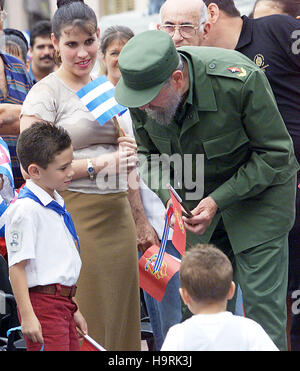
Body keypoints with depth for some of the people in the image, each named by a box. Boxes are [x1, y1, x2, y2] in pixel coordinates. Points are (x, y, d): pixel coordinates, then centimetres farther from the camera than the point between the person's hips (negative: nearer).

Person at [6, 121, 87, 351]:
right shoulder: (25, 209, -14)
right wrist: (27, 315, -22)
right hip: (42, 301, -10)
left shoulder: (57, 206, 16)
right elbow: (17, 266, -18)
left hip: (63, 302, 10)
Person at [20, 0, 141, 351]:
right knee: (83, 321, -5)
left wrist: (128, 151, 6)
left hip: (117, 213, 6)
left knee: (121, 311, 6)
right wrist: (98, 165, -16)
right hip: (75, 214, -6)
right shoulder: (45, 93, -4)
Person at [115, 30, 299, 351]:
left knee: (261, 299, -9)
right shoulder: (142, 93, -17)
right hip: (200, 196, 5)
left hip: (259, 190, -4)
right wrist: (170, 197, -17)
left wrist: (219, 200, -25)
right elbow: (149, 153, 3)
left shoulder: (239, 80, -31)